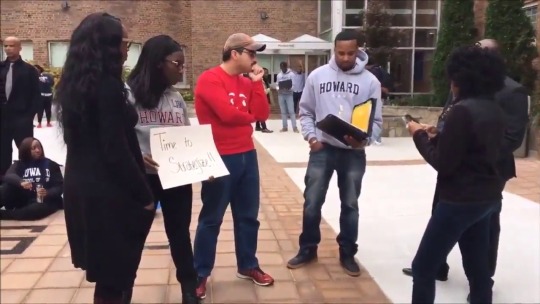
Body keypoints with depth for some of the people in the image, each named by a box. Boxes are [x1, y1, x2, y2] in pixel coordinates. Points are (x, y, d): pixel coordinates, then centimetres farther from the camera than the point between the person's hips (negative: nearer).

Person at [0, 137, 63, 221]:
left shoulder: (51, 165, 5)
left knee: (37, 209, -37)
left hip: (46, 201, -2)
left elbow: (60, 187, -2)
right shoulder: (19, 164, 9)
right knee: (9, 185, -21)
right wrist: (21, 182, -34)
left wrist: (47, 193, -24)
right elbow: (8, 176, -12)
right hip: (25, 201, 2)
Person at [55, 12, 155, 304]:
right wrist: (145, 195, -13)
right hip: (108, 191, -9)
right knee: (116, 273, 5)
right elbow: (116, 151, -22)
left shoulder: (75, 82, 8)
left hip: (81, 185, 9)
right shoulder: (107, 86, -19)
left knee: (108, 269, 21)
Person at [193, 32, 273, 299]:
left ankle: (248, 266, 31)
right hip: (220, 158, -7)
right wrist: (250, 115, -3)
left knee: (248, 215, 15)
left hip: (247, 155, 7)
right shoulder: (209, 80, -12)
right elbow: (227, 113, -22)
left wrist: (257, 82, -3)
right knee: (211, 219, 3)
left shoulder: (247, 82, 11)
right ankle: (200, 275, 17)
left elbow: (262, 114, 4)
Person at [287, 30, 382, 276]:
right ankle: (308, 249, 24)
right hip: (322, 149, 0)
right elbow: (306, 112, 7)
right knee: (312, 202, 5)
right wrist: (310, 136, -8)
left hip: (354, 153, 0)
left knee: (350, 205, 10)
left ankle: (347, 254, 26)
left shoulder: (370, 81, -2)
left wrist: (364, 138, -21)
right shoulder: (317, 76, 0)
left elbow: (376, 120, -1)